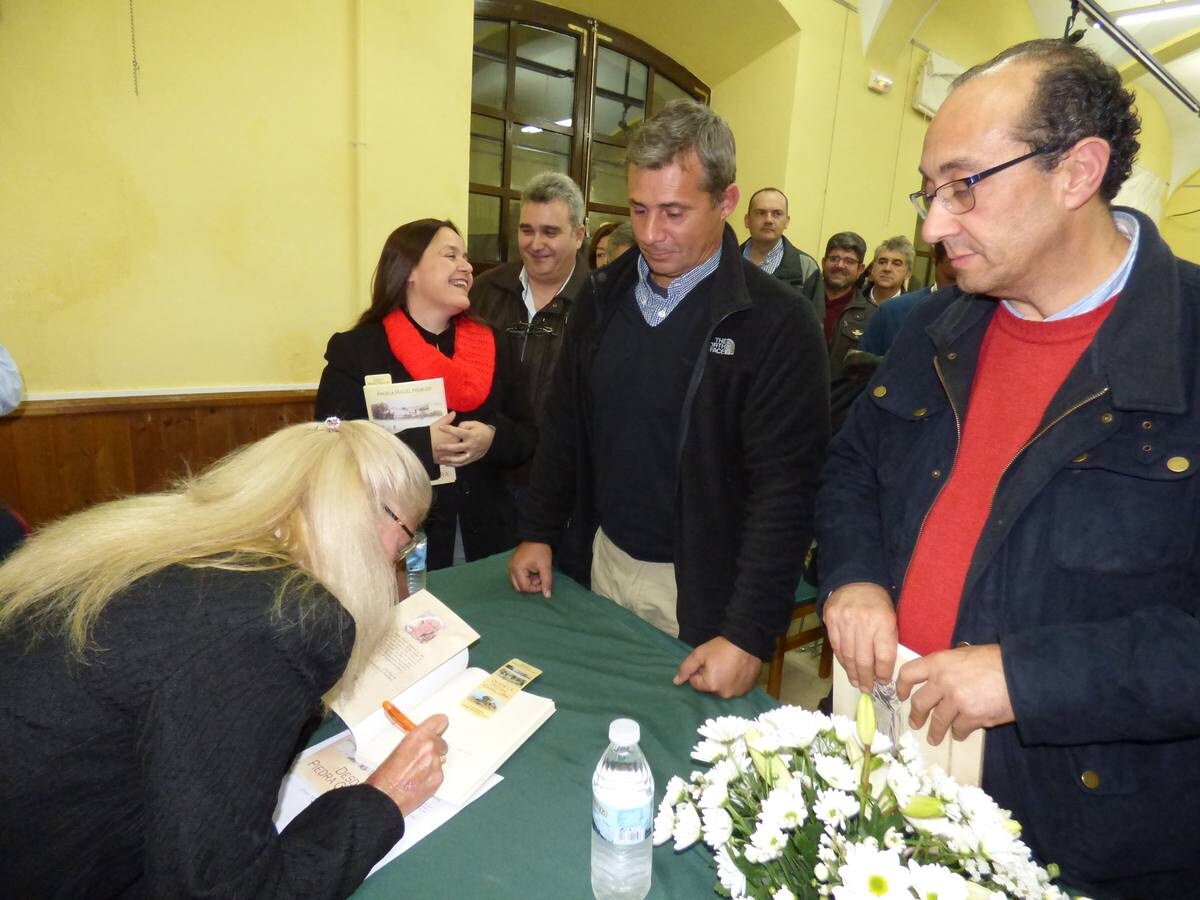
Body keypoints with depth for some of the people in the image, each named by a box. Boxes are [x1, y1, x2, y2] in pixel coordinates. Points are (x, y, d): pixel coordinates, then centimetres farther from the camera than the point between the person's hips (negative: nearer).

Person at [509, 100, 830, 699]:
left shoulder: (777, 324, -16)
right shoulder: (604, 295, 2)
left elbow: (784, 489, -18)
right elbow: (564, 425, 9)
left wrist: (749, 636, -20)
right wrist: (537, 532, 7)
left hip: (700, 589, -4)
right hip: (597, 562, 5)